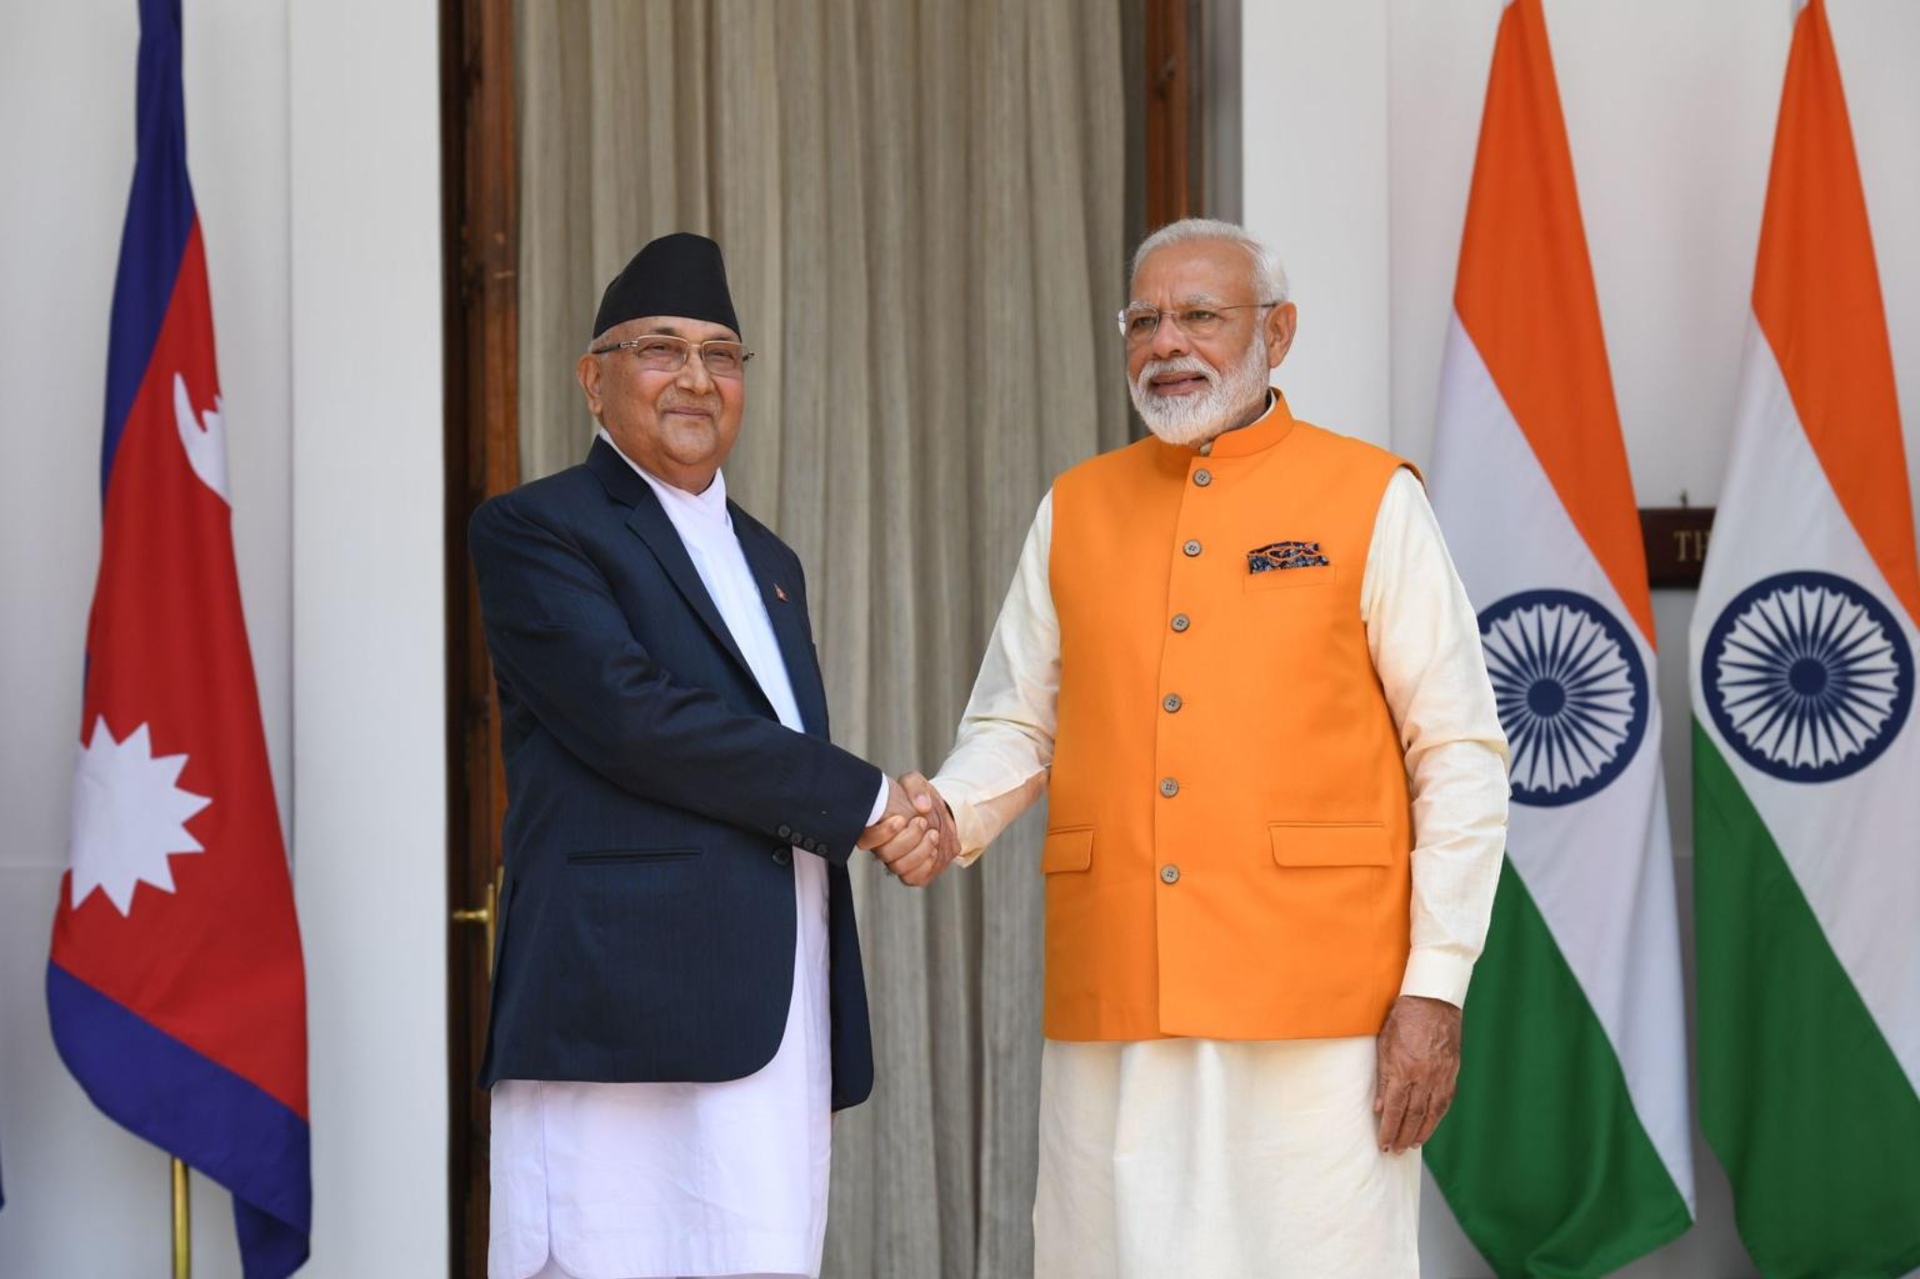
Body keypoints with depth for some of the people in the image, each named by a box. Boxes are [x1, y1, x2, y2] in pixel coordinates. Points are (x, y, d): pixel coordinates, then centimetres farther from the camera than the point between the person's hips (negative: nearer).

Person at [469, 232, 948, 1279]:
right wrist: (862, 801, -8)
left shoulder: (769, 561, 25)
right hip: (626, 1010, -7)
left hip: (782, 1018, 7)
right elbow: (634, 716, -13)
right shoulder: (532, 530, 1)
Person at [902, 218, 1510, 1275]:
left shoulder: (1371, 501, 3)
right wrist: (946, 817, -8)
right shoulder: (1075, 511, 13)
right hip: (1113, 1009, 3)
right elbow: (1013, 724, 14)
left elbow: (1460, 753, 0)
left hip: (1315, 1007, -3)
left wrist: (1436, 987, -7)